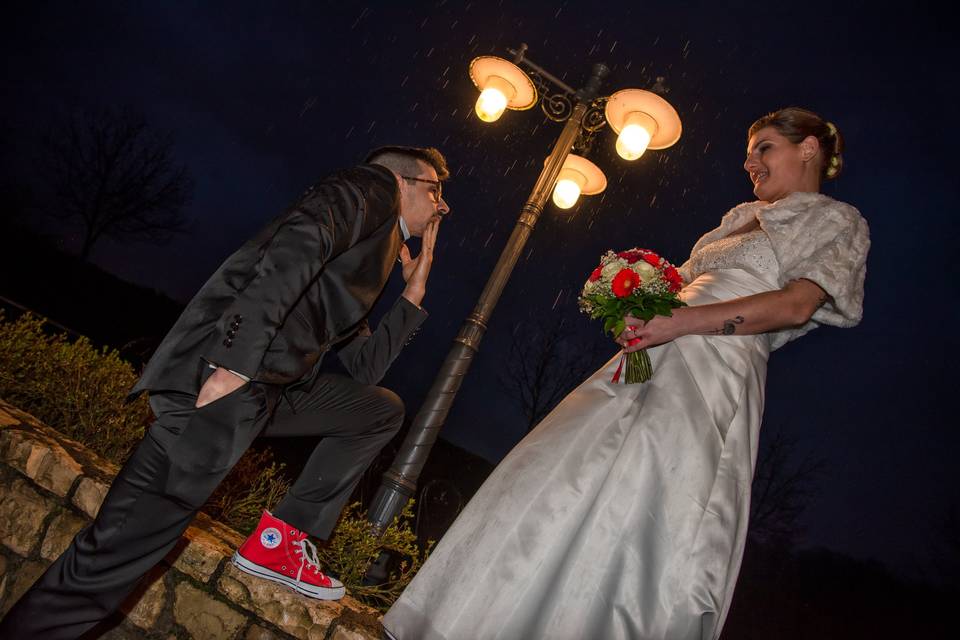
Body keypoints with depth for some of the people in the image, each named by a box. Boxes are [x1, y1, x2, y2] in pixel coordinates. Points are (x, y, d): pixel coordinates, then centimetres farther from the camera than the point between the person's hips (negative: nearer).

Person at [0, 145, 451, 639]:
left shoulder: (379, 248, 28)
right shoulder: (373, 186, 5)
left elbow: (364, 365, 29)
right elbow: (297, 244, -18)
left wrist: (413, 293, 28)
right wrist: (236, 360, -26)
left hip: (272, 389, 10)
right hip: (219, 374, -10)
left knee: (382, 410, 18)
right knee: (124, 547, -10)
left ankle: (279, 539, 11)